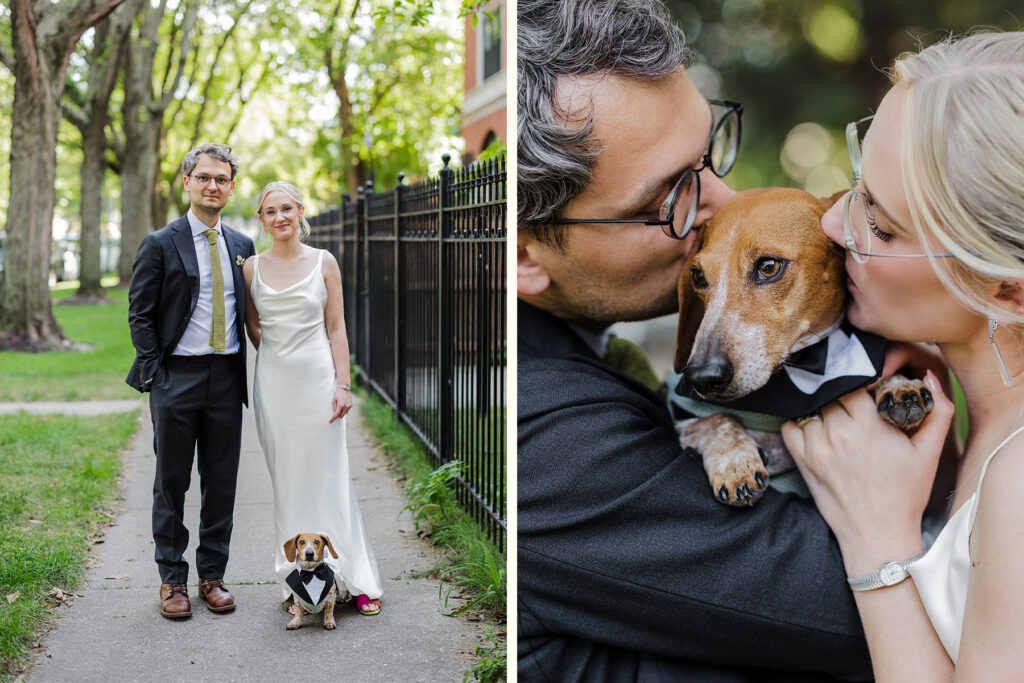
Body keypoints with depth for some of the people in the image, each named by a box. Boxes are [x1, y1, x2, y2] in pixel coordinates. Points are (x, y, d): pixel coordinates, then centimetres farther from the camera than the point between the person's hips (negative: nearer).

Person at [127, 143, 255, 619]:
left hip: (227, 378, 3)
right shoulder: (160, 245, -2)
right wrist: (154, 374, -9)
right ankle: (172, 579, 16)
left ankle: (212, 575, 20)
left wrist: (247, 372, 6)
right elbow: (140, 315, -2)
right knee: (171, 482, 5)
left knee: (221, 483, 8)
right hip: (177, 378, -3)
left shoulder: (242, 246, 10)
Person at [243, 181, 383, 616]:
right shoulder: (253, 267, 5)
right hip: (274, 381, 2)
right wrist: (277, 353, 4)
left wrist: (343, 384, -6)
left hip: (317, 376, -2)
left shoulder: (324, 263, 1)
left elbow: (336, 328, 0)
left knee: (328, 477, 0)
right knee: (286, 479, 5)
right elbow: (252, 326, 15)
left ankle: (355, 579, 9)